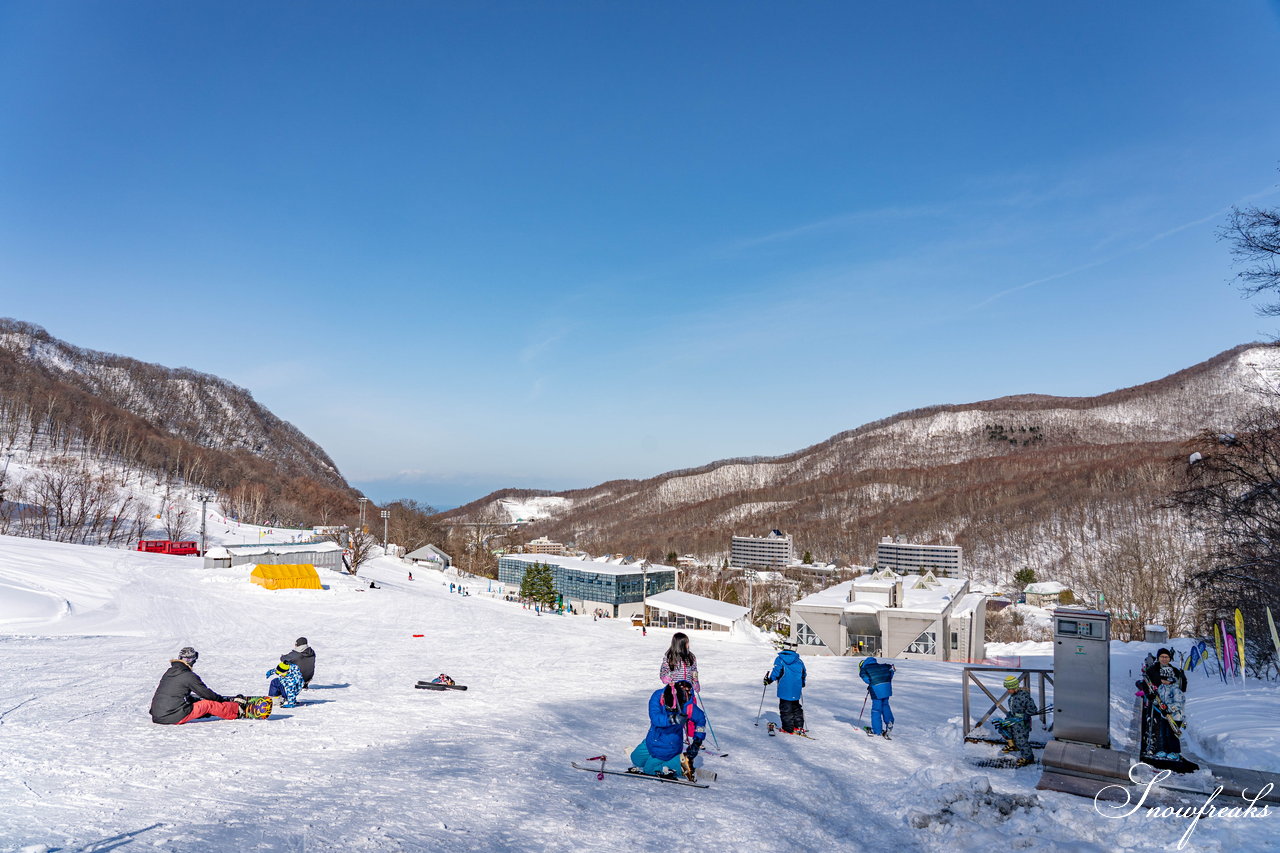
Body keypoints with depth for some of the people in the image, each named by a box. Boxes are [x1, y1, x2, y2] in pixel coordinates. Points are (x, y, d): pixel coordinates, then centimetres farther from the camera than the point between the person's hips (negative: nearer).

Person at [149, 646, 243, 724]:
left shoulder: (168, 672, 14)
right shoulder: (188, 676, -10)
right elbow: (206, 693, -1)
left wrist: (196, 700, 31)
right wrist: (222, 699, 13)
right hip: (174, 719, -8)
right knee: (208, 704, 2)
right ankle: (237, 709, 11)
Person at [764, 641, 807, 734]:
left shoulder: (780, 659, -6)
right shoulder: (799, 661, 8)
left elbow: (776, 671, -15)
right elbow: (804, 675, 16)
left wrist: (769, 679, -3)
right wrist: (802, 684, 33)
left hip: (784, 690, -4)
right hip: (796, 691, 4)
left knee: (785, 708, 3)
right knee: (796, 707, 19)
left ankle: (788, 728, 1)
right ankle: (798, 726, 19)